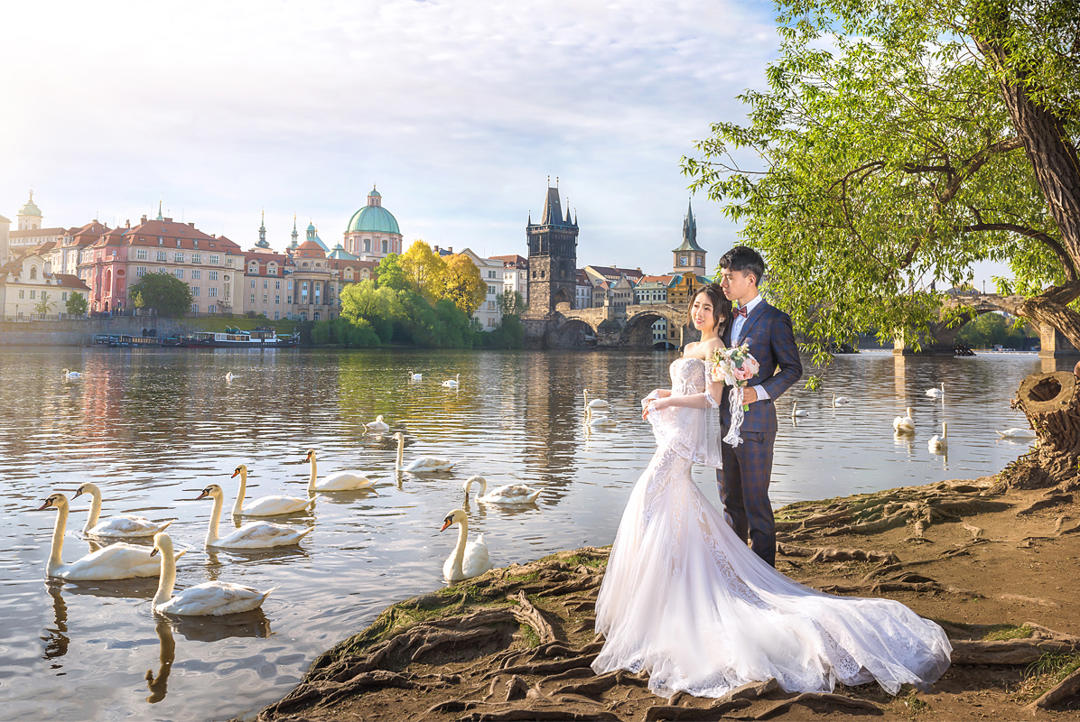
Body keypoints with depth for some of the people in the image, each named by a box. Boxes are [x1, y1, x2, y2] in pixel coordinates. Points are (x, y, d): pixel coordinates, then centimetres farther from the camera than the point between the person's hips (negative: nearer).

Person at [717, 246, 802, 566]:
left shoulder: (774, 319, -6)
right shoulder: (730, 318, 15)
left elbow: (792, 368, -6)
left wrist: (759, 392, -19)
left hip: (754, 423, -7)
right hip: (724, 421, 7)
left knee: (756, 503, -1)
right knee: (730, 502, 14)